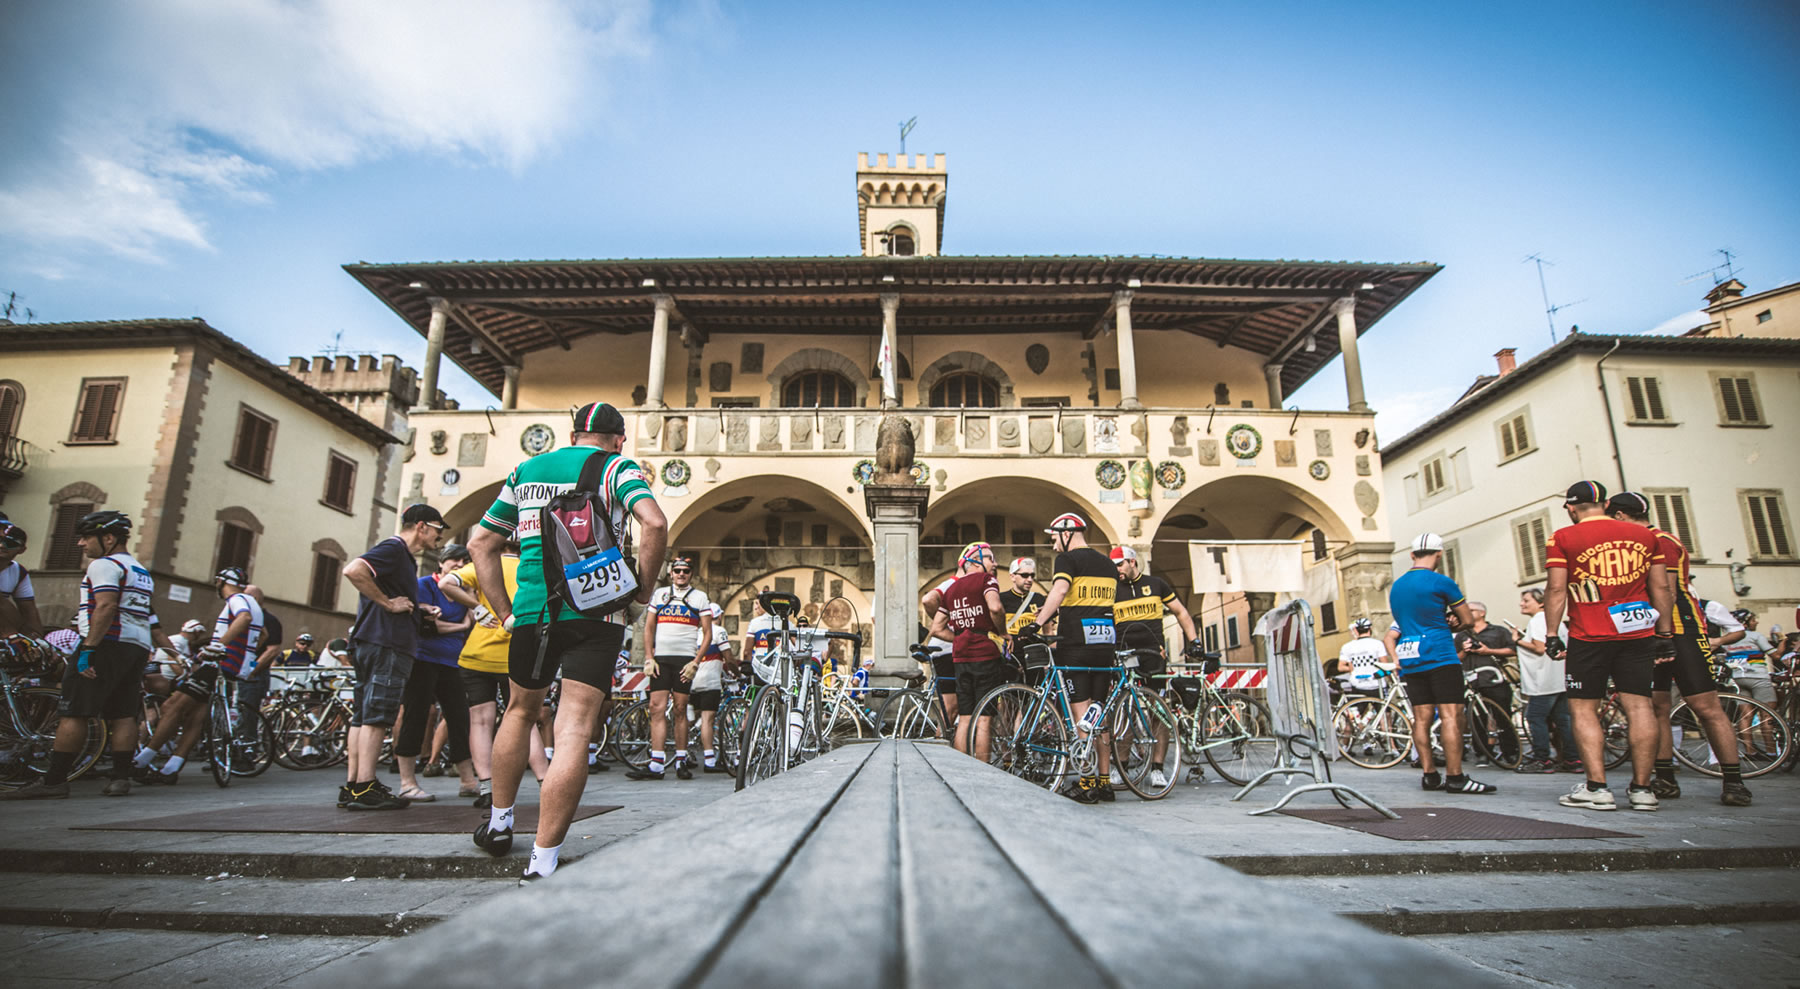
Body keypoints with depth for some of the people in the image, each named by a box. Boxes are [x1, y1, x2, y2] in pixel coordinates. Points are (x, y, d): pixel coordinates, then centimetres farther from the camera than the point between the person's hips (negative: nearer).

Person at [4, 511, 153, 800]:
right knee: (124, 715, 6)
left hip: (109, 644, -9)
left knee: (72, 713, -5)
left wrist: (88, 649, -21)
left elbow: (106, 606, -18)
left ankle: (53, 781, -5)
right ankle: (120, 778, 3)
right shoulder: (142, 572, 23)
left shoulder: (104, 565, -5)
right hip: (139, 648, 9)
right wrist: (144, 656, 21)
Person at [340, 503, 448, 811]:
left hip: (369, 643, 10)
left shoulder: (405, 556, 23)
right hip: (386, 645, -10)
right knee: (376, 716, -9)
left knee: (363, 716, 10)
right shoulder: (394, 548, -8)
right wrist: (388, 602, -19)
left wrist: (419, 610, 14)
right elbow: (354, 570, -25)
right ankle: (364, 789, -8)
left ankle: (352, 785, 14)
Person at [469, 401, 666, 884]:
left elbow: (480, 543, 17)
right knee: (575, 731, -4)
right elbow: (655, 524, -17)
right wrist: (643, 590, -5)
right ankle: (542, 862, -6)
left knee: (521, 711, 25)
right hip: (596, 613, -4)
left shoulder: (525, 470, 16)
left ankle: (498, 822, 38)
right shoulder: (618, 468, 3)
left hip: (532, 611, 4)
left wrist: (505, 610, 17)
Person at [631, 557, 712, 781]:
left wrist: (695, 662, -7)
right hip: (660, 658, 2)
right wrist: (649, 658, 2)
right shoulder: (659, 594, 15)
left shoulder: (700, 597, 8)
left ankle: (681, 761, 10)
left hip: (685, 659, -2)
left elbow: (708, 634, 4)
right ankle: (656, 764, -5)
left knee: (680, 710, 1)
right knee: (657, 708, -5)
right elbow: (649, 627, 13)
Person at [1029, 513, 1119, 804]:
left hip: (1075, 645, -7)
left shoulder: (1068, 559, -5)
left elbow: (1059, 589, -24)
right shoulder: (1108, 564, 17)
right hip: (1105, 644, 7)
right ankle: (1105, 781, 16)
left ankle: (1087, 783, -2)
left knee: (1081, 715, -3)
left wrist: (1037, 623, -27)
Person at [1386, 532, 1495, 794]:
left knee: (1422, 718, 6)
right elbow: (1468, 620, 0)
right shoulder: (1441, 582, -7)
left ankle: (1429, 775, 7)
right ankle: (1455, 777, -9)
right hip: (1440, 657, -6)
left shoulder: (1396, 586, 14)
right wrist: (1449, 620, 18)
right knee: (1451, 715, -6)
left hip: (1410, 662, 7)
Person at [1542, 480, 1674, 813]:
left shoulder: (1564, 538, -4)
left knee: (1583, 709, 2)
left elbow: (1556, 590, -8)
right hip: (1638, 635, 4)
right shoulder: (1644, 535, 9)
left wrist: (1551, 636, -3)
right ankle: (1641, 788, 8)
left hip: (1588, 637, -4)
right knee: (1638, 705, 5)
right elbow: (1661, 588, 9)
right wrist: (1665, 635, 14)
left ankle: (1597, 787, -2)